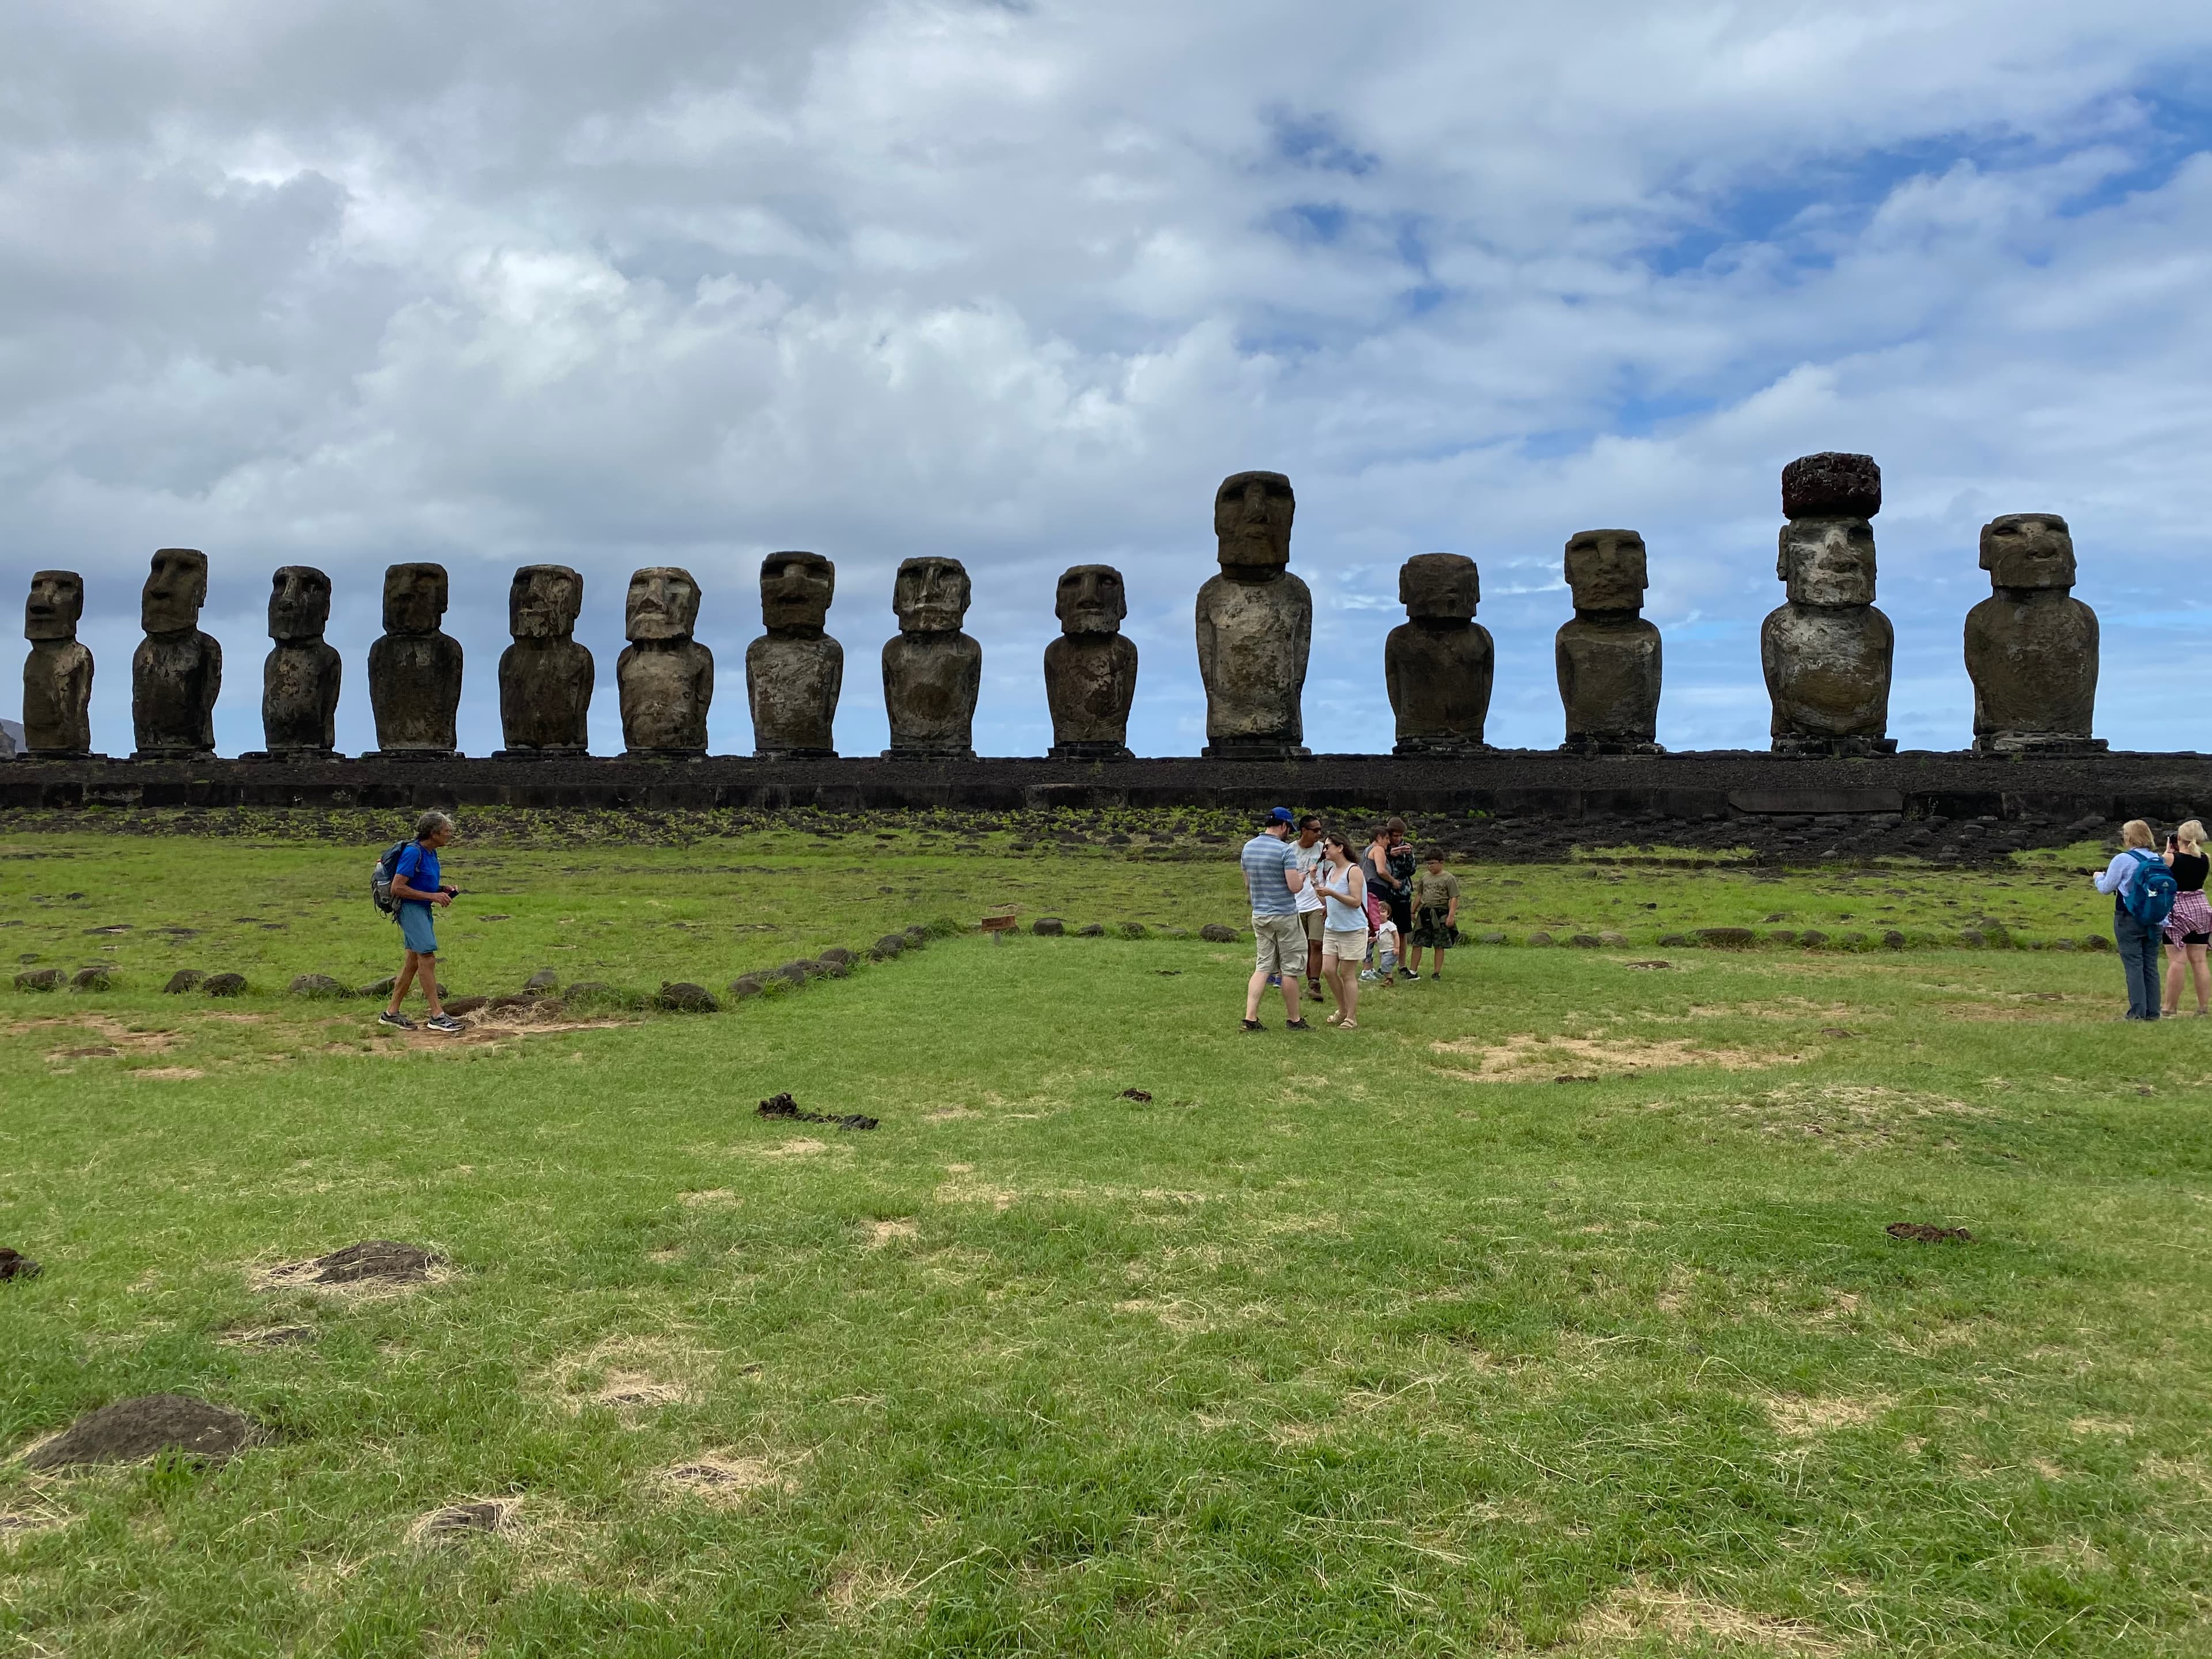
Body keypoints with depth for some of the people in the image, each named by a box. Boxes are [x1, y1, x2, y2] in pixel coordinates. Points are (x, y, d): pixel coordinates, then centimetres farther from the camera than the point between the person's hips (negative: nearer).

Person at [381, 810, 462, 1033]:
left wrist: (443, 891, 5)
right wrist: (432, 896, -20)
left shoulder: (431, 853, 11)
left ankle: (391, 1012, 19)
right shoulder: (413, 853, -18)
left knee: (414, 960, 12)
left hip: (423, 910, 10)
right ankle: (437, 1015, -9)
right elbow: (397, 888, -21)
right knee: (428, 958, -11)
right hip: (410, 908, -10)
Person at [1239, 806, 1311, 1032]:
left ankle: (1250, 1018, -1)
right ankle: (1293, 1021, 14)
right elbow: (1295, 887, -18)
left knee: (1264, 966, 9)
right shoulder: (1286, 850, -15)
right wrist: (1302, 876, 2)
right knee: (1290, 969, 5)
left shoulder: (1248, 848, 6)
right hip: (1285, 916, -6)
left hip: (1259, 915, 6)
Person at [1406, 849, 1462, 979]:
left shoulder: (1448, 878, -4)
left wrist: (1451, 916, -15)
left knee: (1439, 945, 3)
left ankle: (1437, 973, 11)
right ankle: (1413, 972, 5)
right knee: (1416, 943, 0)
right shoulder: (1424, 876, 12)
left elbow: (1454, 898, -8)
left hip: (1440, 913, -4)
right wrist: (1413, 911, 20)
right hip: (1425, 913, 4)